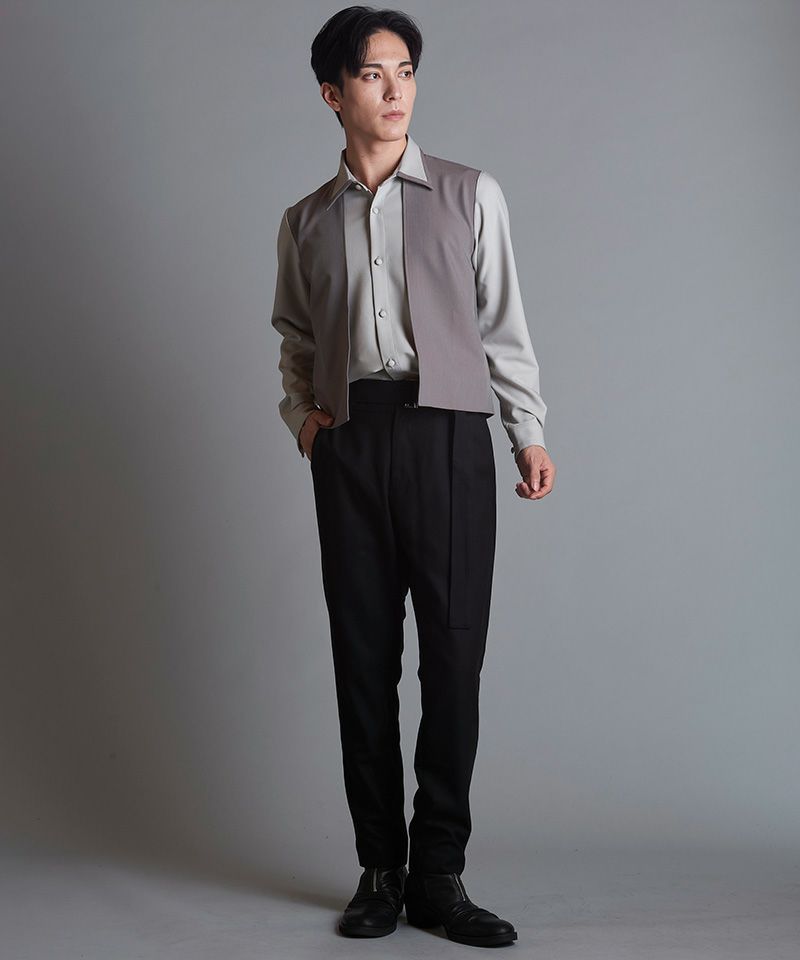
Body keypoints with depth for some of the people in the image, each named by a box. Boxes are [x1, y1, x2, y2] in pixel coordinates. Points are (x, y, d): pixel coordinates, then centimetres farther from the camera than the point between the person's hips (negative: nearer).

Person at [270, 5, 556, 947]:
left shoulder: (471, 194, 10)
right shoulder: (306, 221, 15)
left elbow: (502, 323, 9)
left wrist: (529, 433, 5)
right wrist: (299, 410, 6)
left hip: (447, 429, -1)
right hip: (349, 441, 2)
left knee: (454, 654, -5)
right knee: (364, 656, 2)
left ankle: (438, 875, 3)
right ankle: (380, 870, 10)